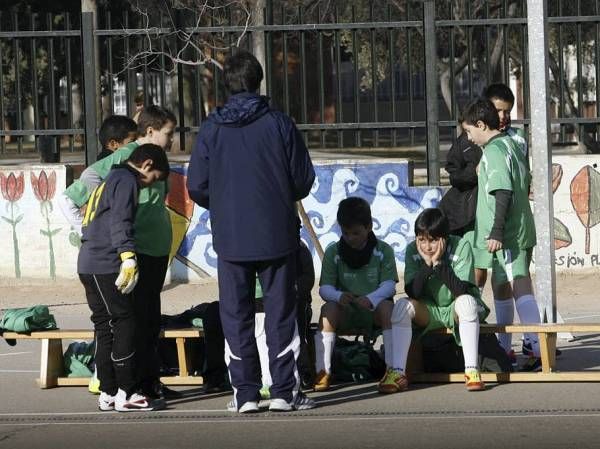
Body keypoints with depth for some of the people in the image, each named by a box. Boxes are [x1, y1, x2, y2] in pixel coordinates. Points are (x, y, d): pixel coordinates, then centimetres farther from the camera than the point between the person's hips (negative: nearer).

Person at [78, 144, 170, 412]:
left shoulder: (109, 180, 23)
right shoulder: (126, 181, -7)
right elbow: (120, 222, -20)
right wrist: (128, 258, -28)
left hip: (89, 266, 10)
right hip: (106, 266, -10)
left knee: (105, 328, 11)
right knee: (125, 324, -6)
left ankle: (108, 394, 12)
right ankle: (125, 394, -7)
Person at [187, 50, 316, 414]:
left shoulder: (212, 128, -2)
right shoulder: (280, 124, -4)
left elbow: (196, 187, 0)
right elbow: (304, 180, -1)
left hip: (230, 237, 1)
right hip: (277, 234, 0)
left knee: (236, 316, 8)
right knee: (281, 313, 6)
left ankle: (245, 393, 7)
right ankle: (285, 391, 5)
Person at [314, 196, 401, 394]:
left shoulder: (383, 251, -2)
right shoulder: (333, 252, 1)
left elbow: (389, 285, -12)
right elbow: (324, 288, -6)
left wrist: (371, 299, -33)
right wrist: (338, 296, -30)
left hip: (373, 309, -1)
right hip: (346, 312, 1)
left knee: (386, 306, -34)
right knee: (329, 308, -30)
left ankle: (394, 370, -40)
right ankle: (322, 371, -33)